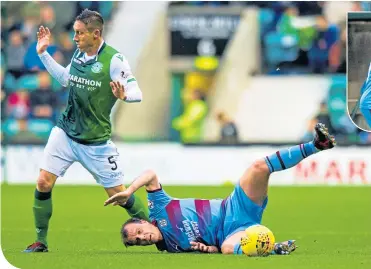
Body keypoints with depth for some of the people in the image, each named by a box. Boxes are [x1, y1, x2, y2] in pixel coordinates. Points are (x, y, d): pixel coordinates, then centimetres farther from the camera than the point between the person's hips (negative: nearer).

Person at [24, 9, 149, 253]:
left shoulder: (113, 59, -16)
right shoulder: (78, 54, 3)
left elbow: (137, 93, -18)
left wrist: (123, 95, -40)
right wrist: (43, 53, 18)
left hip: (96, 141, -5)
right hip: (65, 132, 5)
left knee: (117, 194, 0)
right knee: (44, 182, -6)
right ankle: (41, 242, 8)